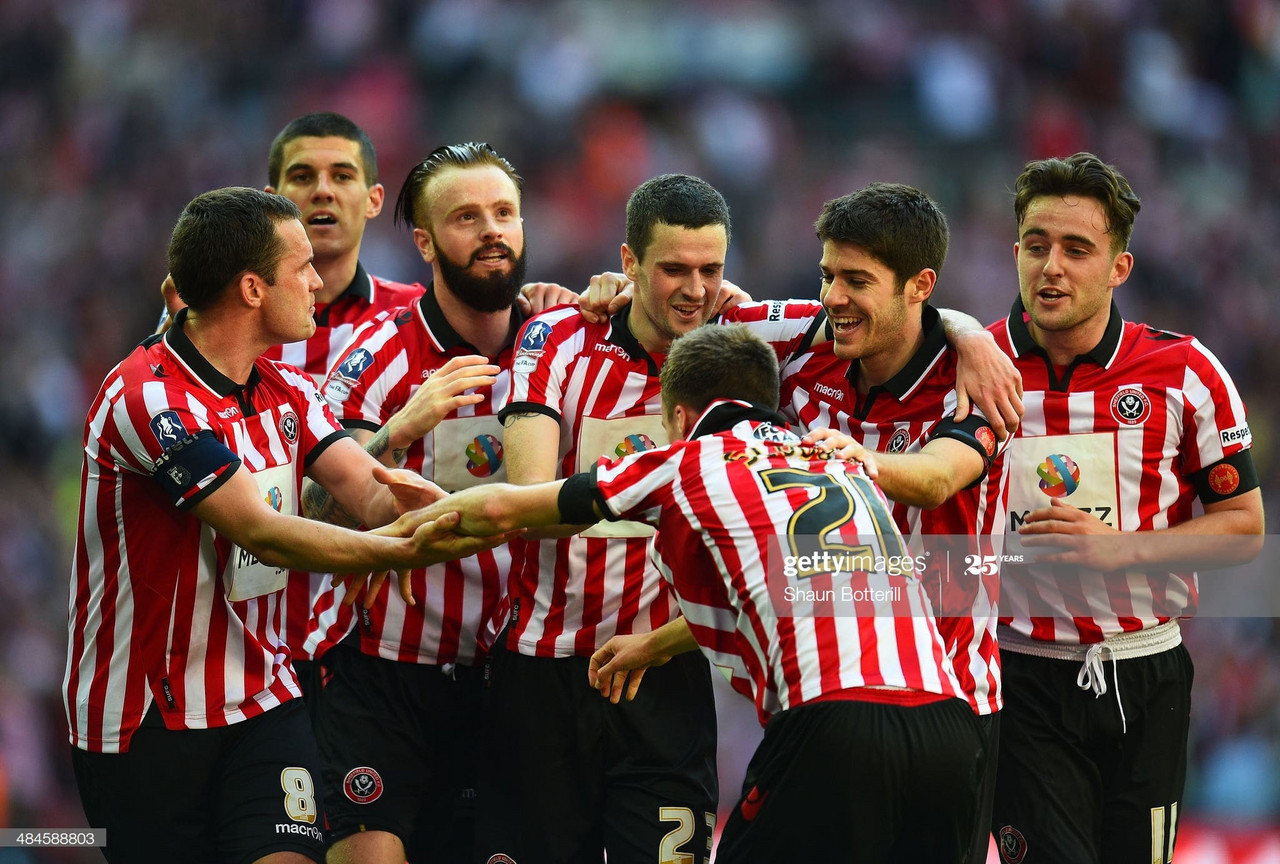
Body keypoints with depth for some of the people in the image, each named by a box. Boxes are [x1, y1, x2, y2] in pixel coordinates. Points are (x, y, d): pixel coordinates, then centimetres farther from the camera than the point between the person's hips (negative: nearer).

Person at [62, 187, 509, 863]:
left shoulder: (286, 389, 9)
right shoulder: (148, 396, -19)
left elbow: (371, 492, -3)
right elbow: (263, 534, -25)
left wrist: (414, 505, -27)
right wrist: (406, 552, -32)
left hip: (262, 696, 6)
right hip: (141, 721, -6)